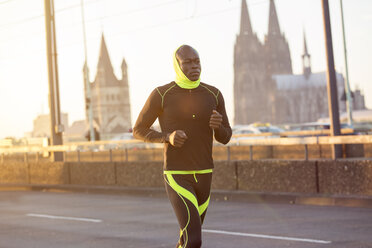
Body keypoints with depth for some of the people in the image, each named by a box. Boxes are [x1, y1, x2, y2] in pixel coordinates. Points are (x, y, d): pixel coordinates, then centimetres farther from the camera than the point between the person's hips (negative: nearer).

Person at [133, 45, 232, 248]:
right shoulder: (161, 94, -9)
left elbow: (225, 138, 9)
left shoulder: (213, 95, 2)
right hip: (176, 178, -5)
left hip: (203, 176, 5)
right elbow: (138, 131, 1)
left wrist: (218, 125, -18)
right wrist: (168, 137, -20)